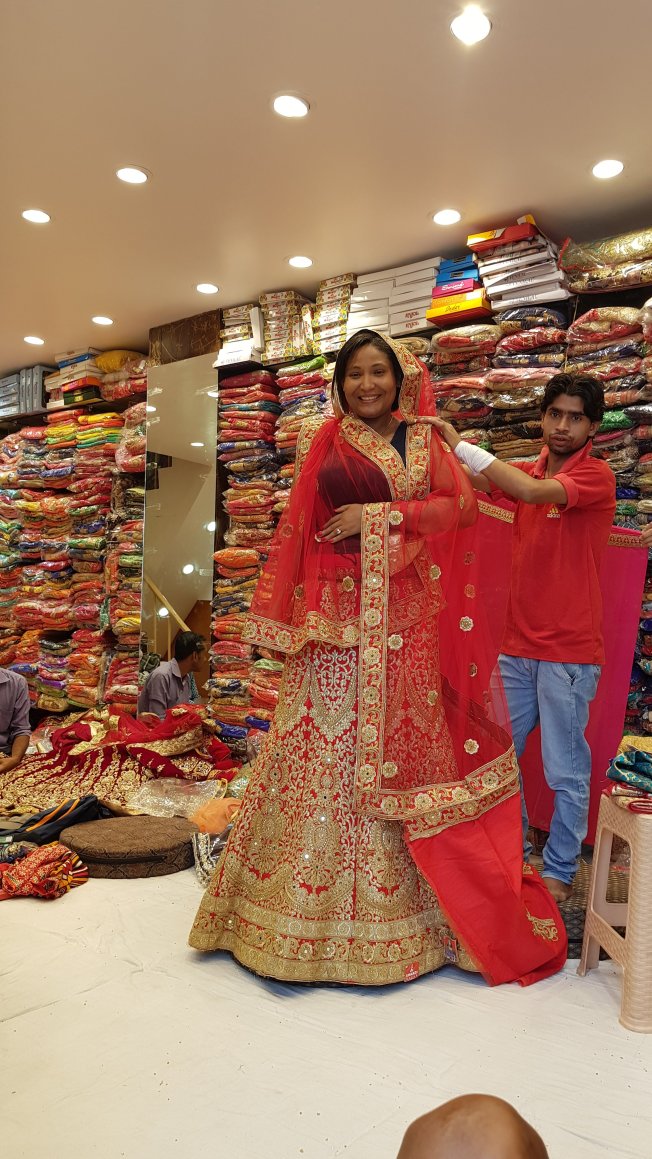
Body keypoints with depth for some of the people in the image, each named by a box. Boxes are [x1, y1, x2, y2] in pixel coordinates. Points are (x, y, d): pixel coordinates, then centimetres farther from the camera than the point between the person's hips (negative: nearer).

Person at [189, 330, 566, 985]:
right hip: (338, 613, -1)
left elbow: (459, 502, -1)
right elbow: (297, 527, 4)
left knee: (407, 744, 4)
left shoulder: (424, 441, 12)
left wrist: (380, 514, -12)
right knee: (326, 747, 0)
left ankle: (402, 900, 21)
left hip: (406, 617, 2)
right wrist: (284, 614, -1)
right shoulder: (323, 443, 8)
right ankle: (312, 907, 15)